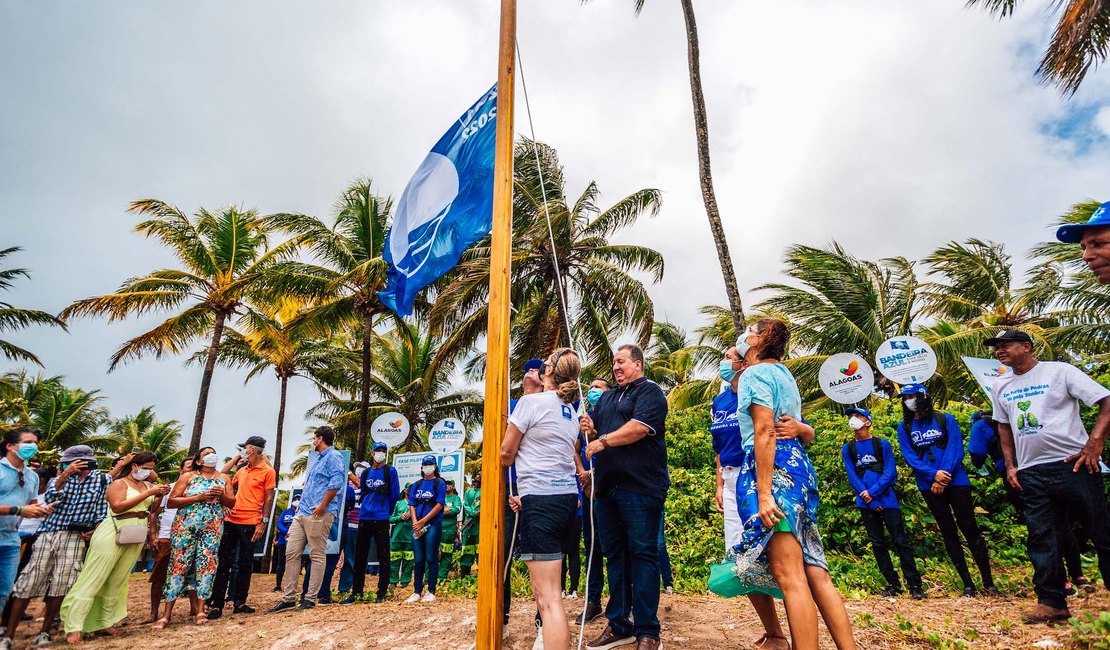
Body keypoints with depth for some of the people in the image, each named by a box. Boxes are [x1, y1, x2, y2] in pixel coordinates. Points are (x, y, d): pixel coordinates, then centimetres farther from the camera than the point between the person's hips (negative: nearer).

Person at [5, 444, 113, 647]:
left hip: (76, 538, -2)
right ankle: (9, 633, 9)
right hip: (48, 535, 2)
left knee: (60, 586, -2)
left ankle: (45, 631, 13)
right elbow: (50, 499, -10)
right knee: (28, 582, -1)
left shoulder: (103, 479, 3)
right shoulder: (59, 478, 10)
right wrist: (64, 476, -20)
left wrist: (95, 530, -7)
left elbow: (103, 509, 3)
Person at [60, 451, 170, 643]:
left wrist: (160, 495, -6)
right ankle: (73, 628, -1)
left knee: (117, 583, 11)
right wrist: (147, 494, -23)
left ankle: (104, 622, 17)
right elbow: (117, 506, -21)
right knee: (93, 581, -4)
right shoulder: (119, 483, -7)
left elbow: (152, 507, 12)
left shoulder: (147, 484, 12)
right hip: (114, 534, -7)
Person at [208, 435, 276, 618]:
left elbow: (269, 499, -6)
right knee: (224, 562, 4)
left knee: (245, 564, 6)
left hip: (250, 523, -5)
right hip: (231, 520, 5)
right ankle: (216, 604, 9)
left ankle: (239, 602, 16)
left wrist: (264, 523, -11)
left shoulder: (268, 471, -4)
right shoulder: (242, 470, 13)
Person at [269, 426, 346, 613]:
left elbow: (337, 482, -21)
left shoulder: (333, 457, -6)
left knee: (317, 556, -2)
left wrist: (323, 505, -20)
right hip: (302, 513, 10)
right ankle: (288, 598, 13)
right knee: (291, 553, 7)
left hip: (318, 515, -10)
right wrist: (301, 504, 22)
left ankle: (311, 598, 3)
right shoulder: (319, 459, 26)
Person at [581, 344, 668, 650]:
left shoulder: (649, 392, -3)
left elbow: (639, 427, -18)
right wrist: (589, 429, 1)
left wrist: (603, 441, -12)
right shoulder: (606, 398, 21)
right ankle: (618, 625, 23)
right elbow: (596, 434, 24)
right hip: (607, 487, 7)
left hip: (640, 487, -7)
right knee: (614, 554, 12)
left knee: (643, 553, -2)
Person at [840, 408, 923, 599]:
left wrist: (872, 492, -14)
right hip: (866, 503, 3)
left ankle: (914, 585, 6)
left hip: (887, 500, -2)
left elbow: (890, 472, -5)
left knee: (900, 542, -2)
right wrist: (870, 502, -7)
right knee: (878, 544, 7)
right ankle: (893, 584, 17)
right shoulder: (848, 449, 7)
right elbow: (852, 476, 2)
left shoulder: (882, 444, 2)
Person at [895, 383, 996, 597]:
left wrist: (944, 477, -15)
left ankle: (988, 582, 9)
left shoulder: (946, 420, 1)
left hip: (956, 481, -2)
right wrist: (934, 474, -15)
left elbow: (956, 449, -7)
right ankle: (967, 583, 14)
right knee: (948, 531, 6)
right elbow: (909, 457, -1)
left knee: (969, 528, -2)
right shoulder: (904, 427, 6)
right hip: (929, 485, 2)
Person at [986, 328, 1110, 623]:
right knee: (1041, 538, 5)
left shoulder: (1059, 371, -3)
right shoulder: (1000, 386, 13)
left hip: (1072, 464, -4)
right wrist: (1010, 466, 13)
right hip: (1031, 472, 5)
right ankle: (1051, 603, 12)